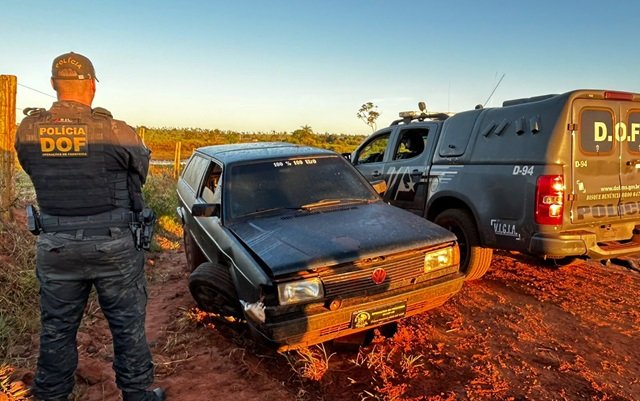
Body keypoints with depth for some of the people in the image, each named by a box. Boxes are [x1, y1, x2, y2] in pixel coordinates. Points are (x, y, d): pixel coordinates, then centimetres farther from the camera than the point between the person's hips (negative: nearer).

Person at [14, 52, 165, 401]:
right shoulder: (117, 132, -16)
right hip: (114, 246, -3)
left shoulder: (28, 131, -5)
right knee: (128, 326, 13)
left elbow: (36, 172, 8)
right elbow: (141, 169, 0)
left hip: (55, 248, 3)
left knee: (56, 329, 19)